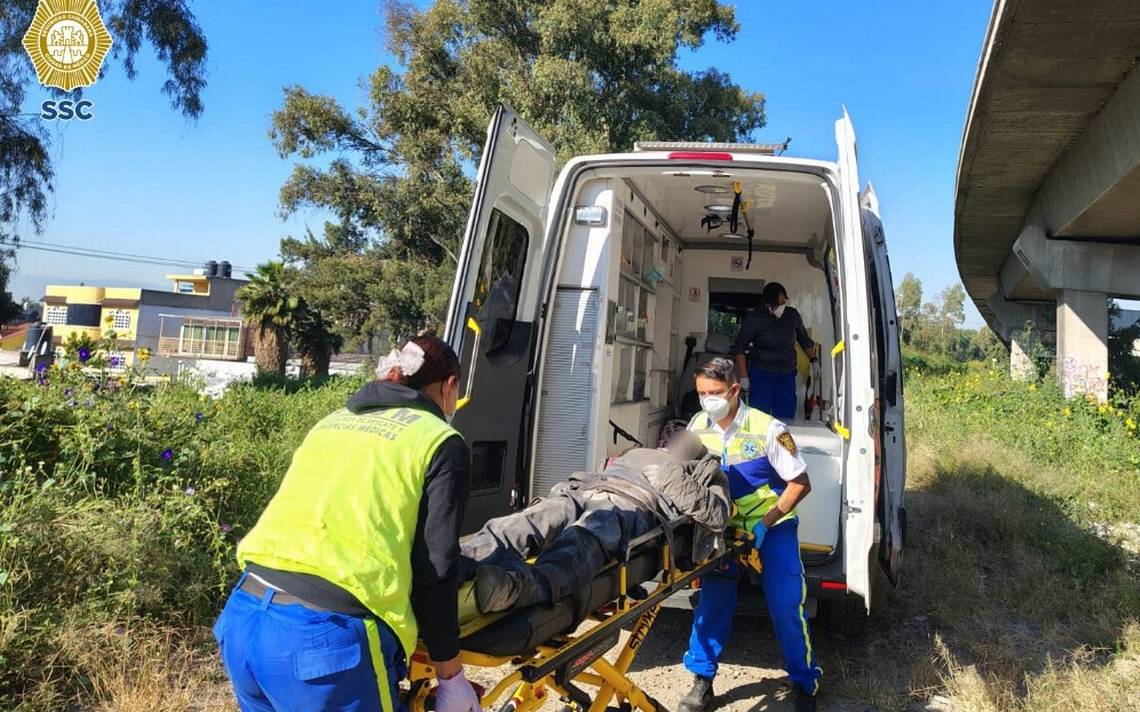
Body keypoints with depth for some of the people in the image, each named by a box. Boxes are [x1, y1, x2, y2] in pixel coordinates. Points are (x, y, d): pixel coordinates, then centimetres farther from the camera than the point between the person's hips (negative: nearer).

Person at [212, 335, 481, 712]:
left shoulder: (332, 422, 21)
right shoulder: (441, 443, 2)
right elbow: (435, 571, -2)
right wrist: (451, 678, 6)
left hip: (244, 618, 7)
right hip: (328, 639, -7)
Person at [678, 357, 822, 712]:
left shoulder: (767, 429, -20)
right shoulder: (698, 426, -7)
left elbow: (801, 483, -14)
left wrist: (764, 525, -21)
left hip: (773, 524, -3)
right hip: (724, 524, 3)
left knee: (786, 604, -7)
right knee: (713, 599, -4)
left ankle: (804, 683, 15)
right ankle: (702, 679, 11)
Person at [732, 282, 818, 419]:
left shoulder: (793, 316, 2)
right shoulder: (754, 320, -8)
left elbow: (805, 341, 19)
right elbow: (739, 348, -2)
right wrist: (743, 377, -6)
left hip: (787, 376, 3)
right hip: (760, 376, -3)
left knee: (786, 421, 3)